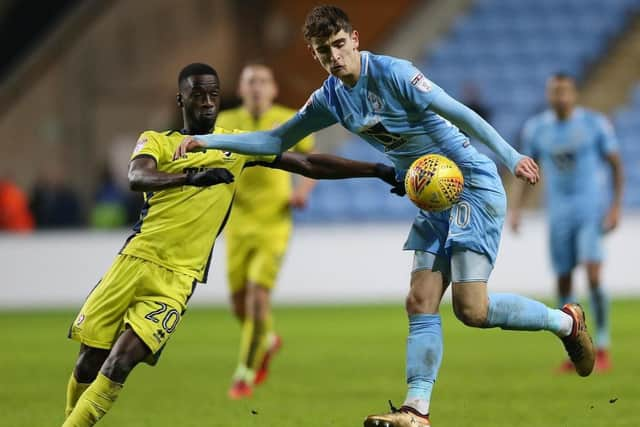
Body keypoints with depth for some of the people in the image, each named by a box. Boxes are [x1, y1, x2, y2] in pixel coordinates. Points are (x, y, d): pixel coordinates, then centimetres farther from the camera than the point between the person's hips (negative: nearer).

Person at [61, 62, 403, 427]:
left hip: (176, 279, 0)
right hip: (135, 260, 0)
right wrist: (190, 176, -34)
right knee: (89, 363, 2)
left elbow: (310, 165, 11)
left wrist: (378, 170, 4)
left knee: (120, 363, -15)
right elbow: (138, 177, -15)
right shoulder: (156, 140, 7)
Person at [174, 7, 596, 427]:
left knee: (471, 308, -12)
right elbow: (277, 140, 12)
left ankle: (566, 321, 8)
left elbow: (460, 114, -19)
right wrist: (208, 140, 4)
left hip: (474, 184, -8)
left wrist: (510, 156, -23)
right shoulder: (331, 99, 4)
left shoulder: (394, 73, -18)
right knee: (420, 305, 1)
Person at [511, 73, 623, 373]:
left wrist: (616, 207, -7)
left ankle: (602, 349, -7)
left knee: (593, 276, -17)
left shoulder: (595, 123, -6)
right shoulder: (535, 129, 2)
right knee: (563, 282, 4)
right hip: (558, 213, 3)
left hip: (591, 210, -3)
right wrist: (516, 209, 3)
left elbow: (616, 165, 1)